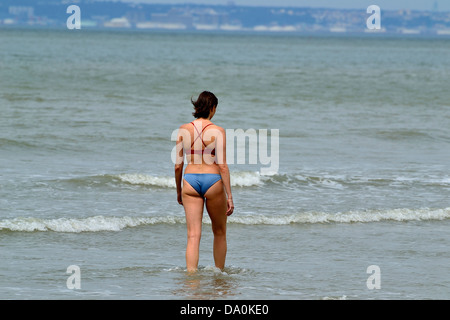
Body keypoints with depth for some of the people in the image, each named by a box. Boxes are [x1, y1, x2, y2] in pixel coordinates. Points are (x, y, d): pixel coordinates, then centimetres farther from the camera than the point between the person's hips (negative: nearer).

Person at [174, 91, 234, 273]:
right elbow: (222, 166, -12)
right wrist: (229, 196, -8)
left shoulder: (183, 130, 0)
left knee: (193, 236, 0)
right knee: (220, 233, 19)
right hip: (213, 182, -2)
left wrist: (178, 190, 18)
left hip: (190, 182, 2)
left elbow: (178, 165, 4)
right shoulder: (217, 131, -9)